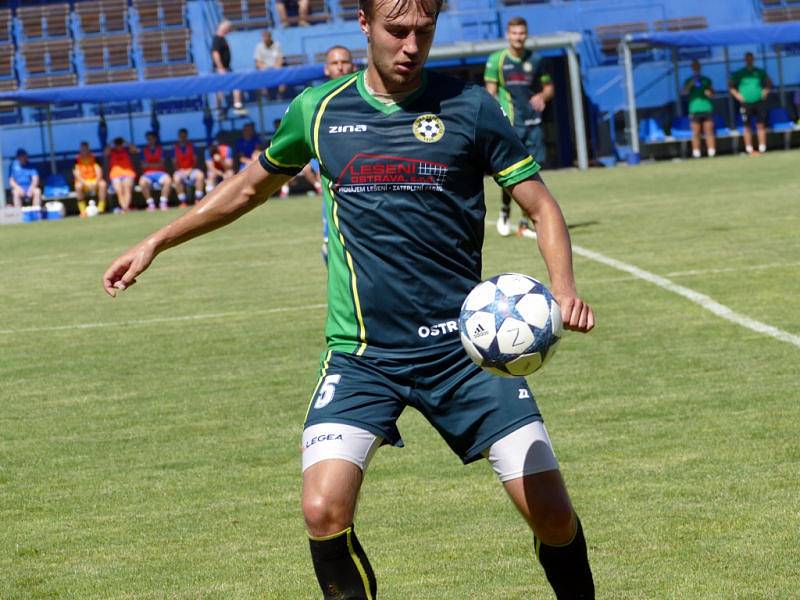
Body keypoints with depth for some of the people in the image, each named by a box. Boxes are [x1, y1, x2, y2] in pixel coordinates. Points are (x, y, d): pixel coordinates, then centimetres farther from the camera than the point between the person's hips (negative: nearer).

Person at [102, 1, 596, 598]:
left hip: (463, 344, -1)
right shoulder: (318, 110, 4)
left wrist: (564, 291, -14)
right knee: (324, 510, -18)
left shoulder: (469, 107, -1)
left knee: (552, 513, -6)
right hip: (362, 356, 1)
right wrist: (156, 242, 23)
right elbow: (251, 186, 22)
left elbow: (542, 206, 4)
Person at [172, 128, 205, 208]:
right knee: (176, 178, -36)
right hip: (180, 171, -1)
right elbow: (174, 163, 3)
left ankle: (198, 200, -25)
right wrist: (181, 170, -13)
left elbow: (195, 160, 6)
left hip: (191, 170, 1)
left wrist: (190, 169, -10)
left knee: (200, 175, -32)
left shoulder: (191, 146, 9)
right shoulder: (175, 148, 6)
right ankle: (182, 202, -28)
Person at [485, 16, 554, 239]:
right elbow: (491, 93, 0)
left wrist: (542, 96, -5)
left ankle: (525, 224, 7)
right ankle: (505, 212, 17)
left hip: (533, 123, 3)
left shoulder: (534, 60, 9)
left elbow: (549, 87, 19)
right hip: (509, 124, -3)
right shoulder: (496, 60, 1)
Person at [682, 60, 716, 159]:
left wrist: (710, 93, -3)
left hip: (707, 109, 1)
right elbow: (685, 92, -4)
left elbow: (712, 93, 20)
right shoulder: (688, 81, 12)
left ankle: (712, 153, -3)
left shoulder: (706, 80, 17)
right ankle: (696, 154, -6)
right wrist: (691, 84, -19)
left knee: (709, 132, -3)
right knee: (696, 133, -5)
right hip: (694, 109, -1)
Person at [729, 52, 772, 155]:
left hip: (759, 103, 1)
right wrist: (737, 95, -4)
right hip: (746, 103, -1)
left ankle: (762, 149, -2)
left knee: (761, 125, -3)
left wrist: (765, 92, 3)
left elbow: (769, 83, 19)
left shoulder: (760, 72, 10)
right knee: (747, 127, 0)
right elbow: (730, 86, 8)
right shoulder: (739, 73, 6)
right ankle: (749, 150, 2)